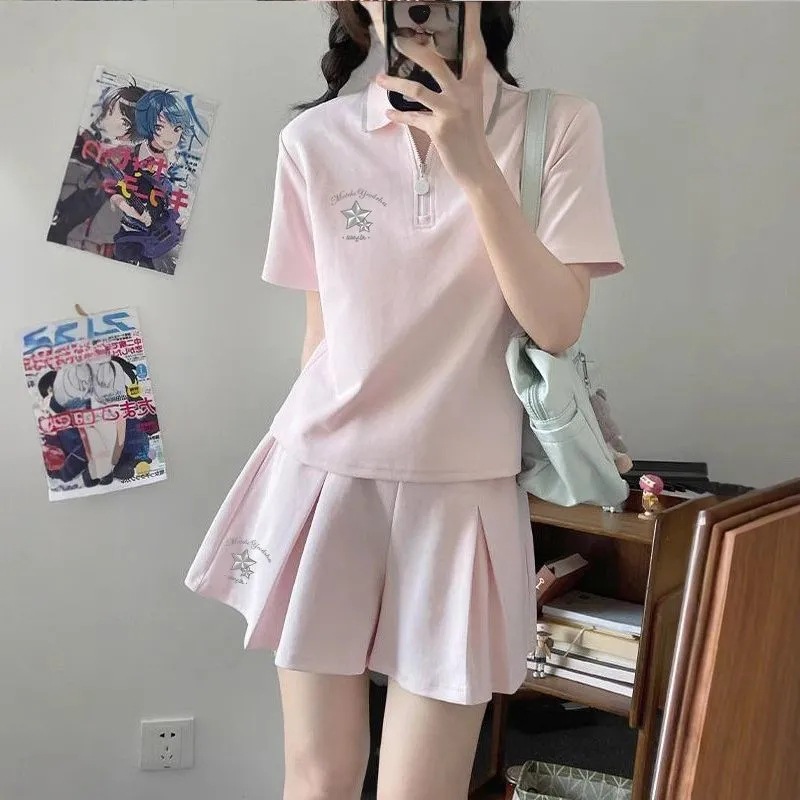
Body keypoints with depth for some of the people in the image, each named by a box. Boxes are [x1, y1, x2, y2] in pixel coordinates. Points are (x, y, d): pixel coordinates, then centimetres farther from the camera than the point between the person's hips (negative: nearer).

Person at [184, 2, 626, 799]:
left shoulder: (558, 125, -3)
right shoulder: (313, 140, 1)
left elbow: (557, 326, -12)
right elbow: (320, 326, 8)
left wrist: (473, 162, -19)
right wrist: (318, 443, 13)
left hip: (461, 489, -1)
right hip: (325, 478, 2)